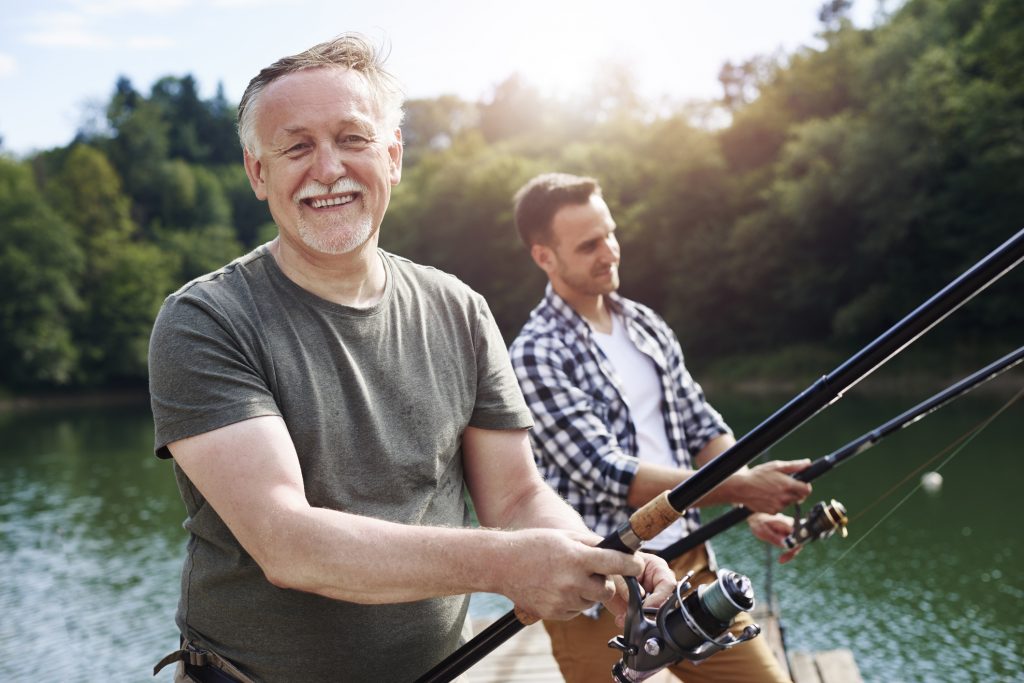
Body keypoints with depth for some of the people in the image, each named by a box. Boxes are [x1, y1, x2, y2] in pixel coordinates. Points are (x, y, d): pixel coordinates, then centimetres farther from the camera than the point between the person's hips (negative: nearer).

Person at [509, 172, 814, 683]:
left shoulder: (646, 325, 10)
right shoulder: (536, 355, -12)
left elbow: (703, 429, 11)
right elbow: (608, 476, -19)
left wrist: (757, 507, -6)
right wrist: (741, 486, -20)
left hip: (690, 564, 6)